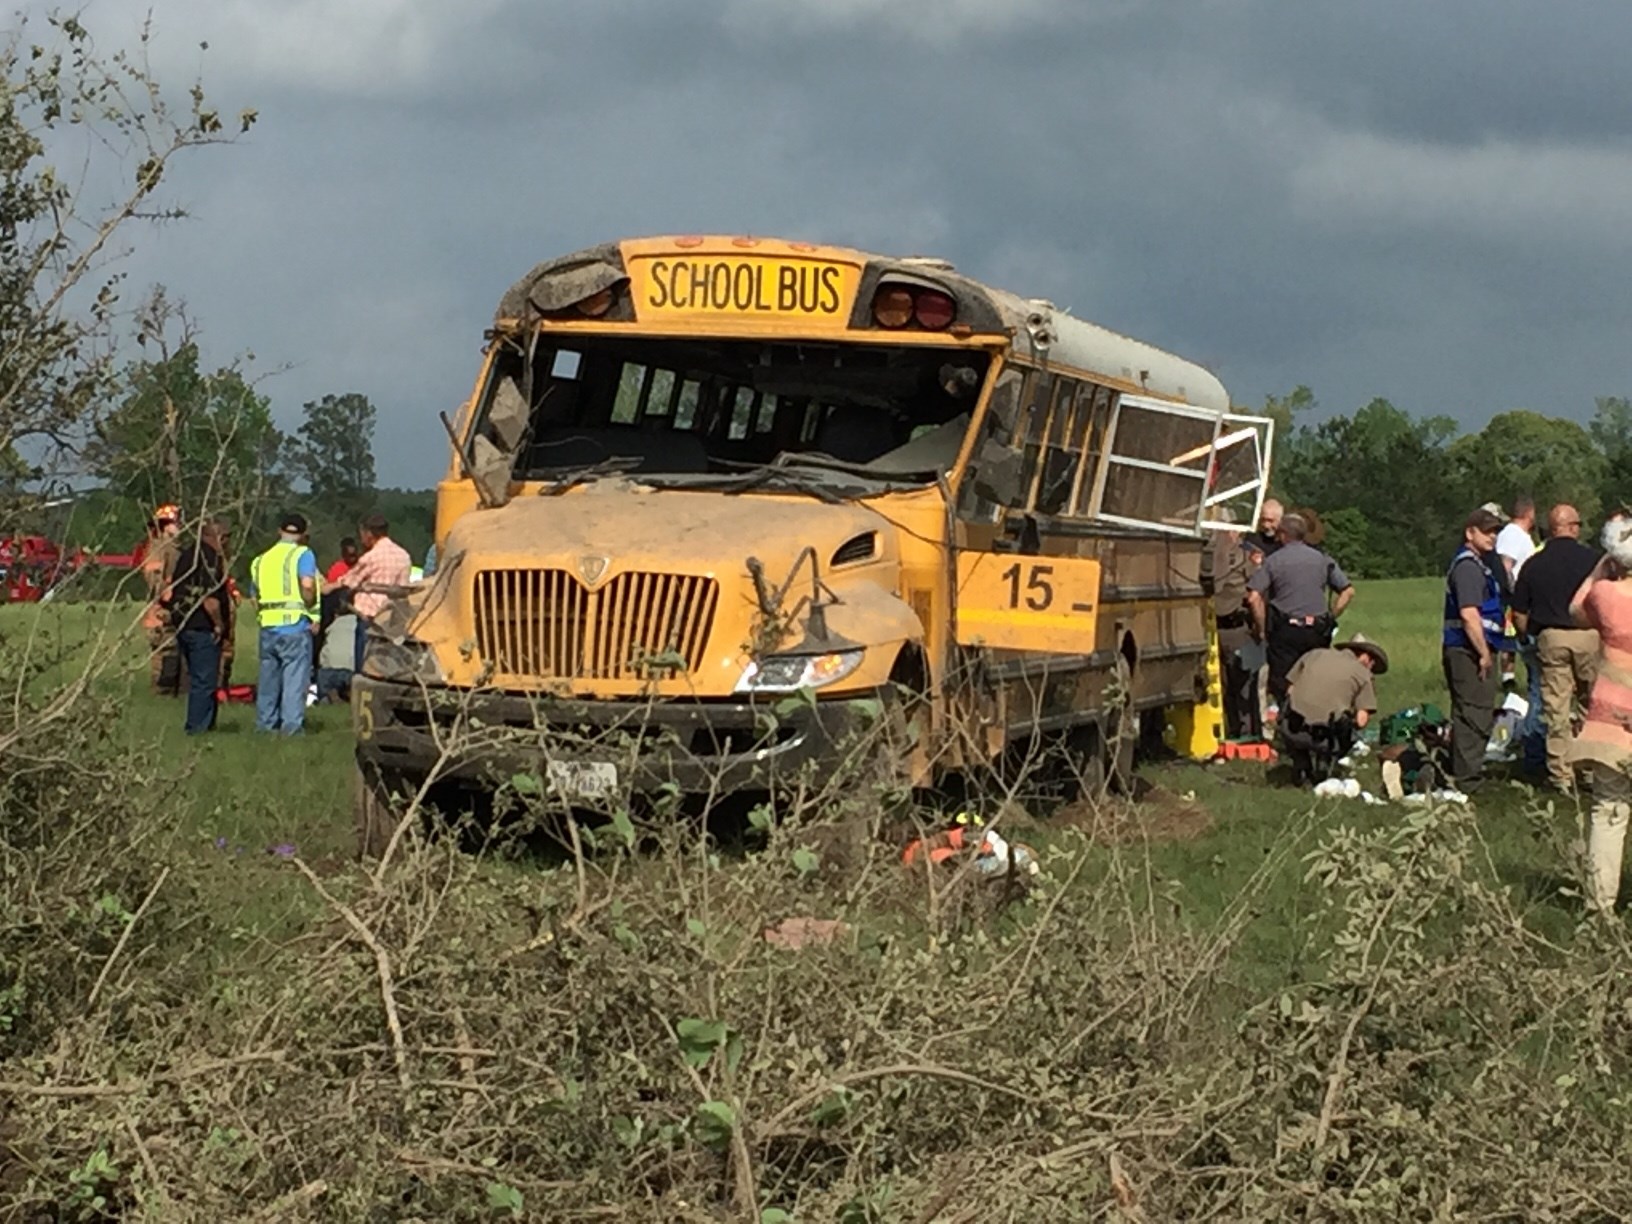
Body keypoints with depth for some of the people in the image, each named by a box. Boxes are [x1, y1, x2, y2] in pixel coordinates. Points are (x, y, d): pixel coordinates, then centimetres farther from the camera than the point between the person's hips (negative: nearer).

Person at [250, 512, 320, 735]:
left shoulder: (262, 559, 18)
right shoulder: (302, 554, -3)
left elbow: (255, 597, 17)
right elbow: (307, 585, -18)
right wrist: (312, 611, -6)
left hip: (268, 626, 6)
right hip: (295, 625, -6)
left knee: (268, 677, 14)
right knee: (295, 677, -4)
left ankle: (265, 723, 18)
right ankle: (292, 725, -8)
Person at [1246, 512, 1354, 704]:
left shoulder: (1273, 561, -1)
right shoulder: (1322, 559, 9)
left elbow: (1254, 597, -11)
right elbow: (1348, 591, 8)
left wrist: (1261, 629, -1)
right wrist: (1330, 618, 13)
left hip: (1285, 630, -3)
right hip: (1317, 633, 3)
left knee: (1279, 687, -1)